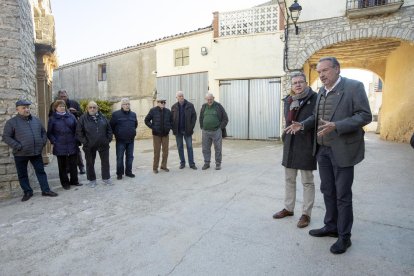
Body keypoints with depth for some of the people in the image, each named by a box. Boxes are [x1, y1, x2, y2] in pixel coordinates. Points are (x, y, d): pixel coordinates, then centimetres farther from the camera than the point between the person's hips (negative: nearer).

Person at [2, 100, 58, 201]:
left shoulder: (36, 120, 8)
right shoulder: (12, 122, -4)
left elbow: (43, 132, 17)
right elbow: (6, 137, -6)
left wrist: (43, 142, 3)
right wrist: (18, 146, -15)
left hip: (36, 152, 3)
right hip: (20, 154, -2)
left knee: (41, 171, 8)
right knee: (22, 174, 9)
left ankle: (46, 190, 16)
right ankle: (27, 192, 23)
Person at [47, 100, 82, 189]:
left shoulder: (71, 116, 6)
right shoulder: (52, 119, 1)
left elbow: (76, 128, 9)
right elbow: (49, 133, 3)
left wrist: (76, 139, 1)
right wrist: (54, 141, -9)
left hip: (72, 145, 2)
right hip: (60, 147, -2)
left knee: (73, 164, 9)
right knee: (62, 165, 7)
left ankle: (74, 181, 23)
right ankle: (65, 183, 19)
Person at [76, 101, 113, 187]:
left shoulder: (102, 117, 3)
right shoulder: (83, 118, -6)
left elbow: (109, 129, 9)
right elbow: (79, 132, -6)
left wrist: (109, 139, 0)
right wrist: (85, 142, -11)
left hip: (103, 144, 2)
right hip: (89, 146, -2)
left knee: (105, 161, 11)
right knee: (90, 163, 9)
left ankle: (106, 178, 27)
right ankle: (92, 180, 25)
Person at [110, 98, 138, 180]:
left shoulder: (133, 114, 8)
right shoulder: (116, 114, -6)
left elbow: (136, 124, 23)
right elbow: (111, 126, -1)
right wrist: (116, 134, 2)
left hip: (131, 140, 4)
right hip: (120, 140, -4)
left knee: (130, 157, 10)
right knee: (120, 157, 2)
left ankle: (128, 171, 22)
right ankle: (119, 173, 13)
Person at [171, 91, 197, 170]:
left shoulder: (190, 105, -1)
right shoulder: (174, 107, 5)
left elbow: (194, 116, -1)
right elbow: (171, 118, 7)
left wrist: (191, 127, -8)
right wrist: (174, 128, -3)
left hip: (187, 130, -2)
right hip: (178, 131, 2)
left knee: (189, 147, 2)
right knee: (180, 147, 9)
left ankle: (191, 163, 9)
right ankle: (182, 163, 20)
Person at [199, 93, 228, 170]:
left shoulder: (219, 106, -2)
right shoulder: (204, 107, 9)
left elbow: (225, 119, 0)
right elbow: (201, 118, 20)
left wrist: (220, 128, -5)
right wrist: (202, 128, 10)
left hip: (216, 131, -3)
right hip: (205, 132, 3)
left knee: (218, 148, 3)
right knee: (205, 148, 6)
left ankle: (218, 164, 14)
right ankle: (206, 163, 18)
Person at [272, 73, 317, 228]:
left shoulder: (315, 99, -8)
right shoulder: (288, 100, 9)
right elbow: (288, 121, 11)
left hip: (306, 145, -6)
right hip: (289, 145, 6)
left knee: (307, 182, 6)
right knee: (289, 179, 16)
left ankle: (306, 214, 20)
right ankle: (288, 208, 32)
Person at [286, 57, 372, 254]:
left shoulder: (354, 86, -9)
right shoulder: (321, 91, 11)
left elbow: (365, 115, -15)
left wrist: (336, 126, -27)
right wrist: (303, 124, 2)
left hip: (342, 150, -6)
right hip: (323, 149, 7)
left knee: (343, 195, 4)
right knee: (327, 191, 17)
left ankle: (344, 236, 21)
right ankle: (331, 226, 34)